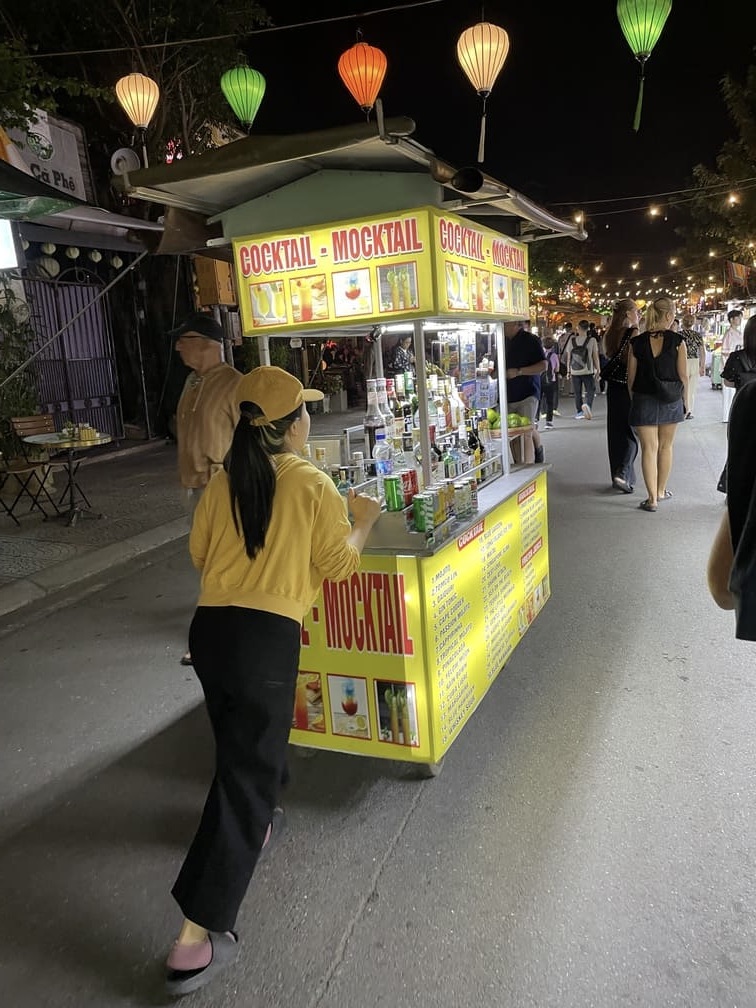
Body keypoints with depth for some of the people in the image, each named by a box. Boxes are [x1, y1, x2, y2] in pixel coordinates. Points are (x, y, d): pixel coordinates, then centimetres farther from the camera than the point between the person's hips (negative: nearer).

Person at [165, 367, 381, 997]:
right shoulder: (313, 485, -6)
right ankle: (200, 933, 5)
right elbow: (339, 565, -1)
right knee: (247, 774, 2)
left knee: (243, 742, 30)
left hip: (209, 627, 6)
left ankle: (253, 822, 53)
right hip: (267, 636, -5)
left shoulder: (224, 482, 7)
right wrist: (364, 522, 16)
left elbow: (200, 551, 15)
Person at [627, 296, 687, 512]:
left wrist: (633, 400, 13)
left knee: (649, 448, 2)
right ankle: (661, 490, 30)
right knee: (665, 446, 16)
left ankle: (652, 498, -2)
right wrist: (684, 400, 9)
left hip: (643, 400, 0)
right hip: (670, 401, 0)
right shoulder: (677, 341, -7)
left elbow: (631, 377, 0)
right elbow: (683, 376, -4)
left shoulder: (637, 342, -3)